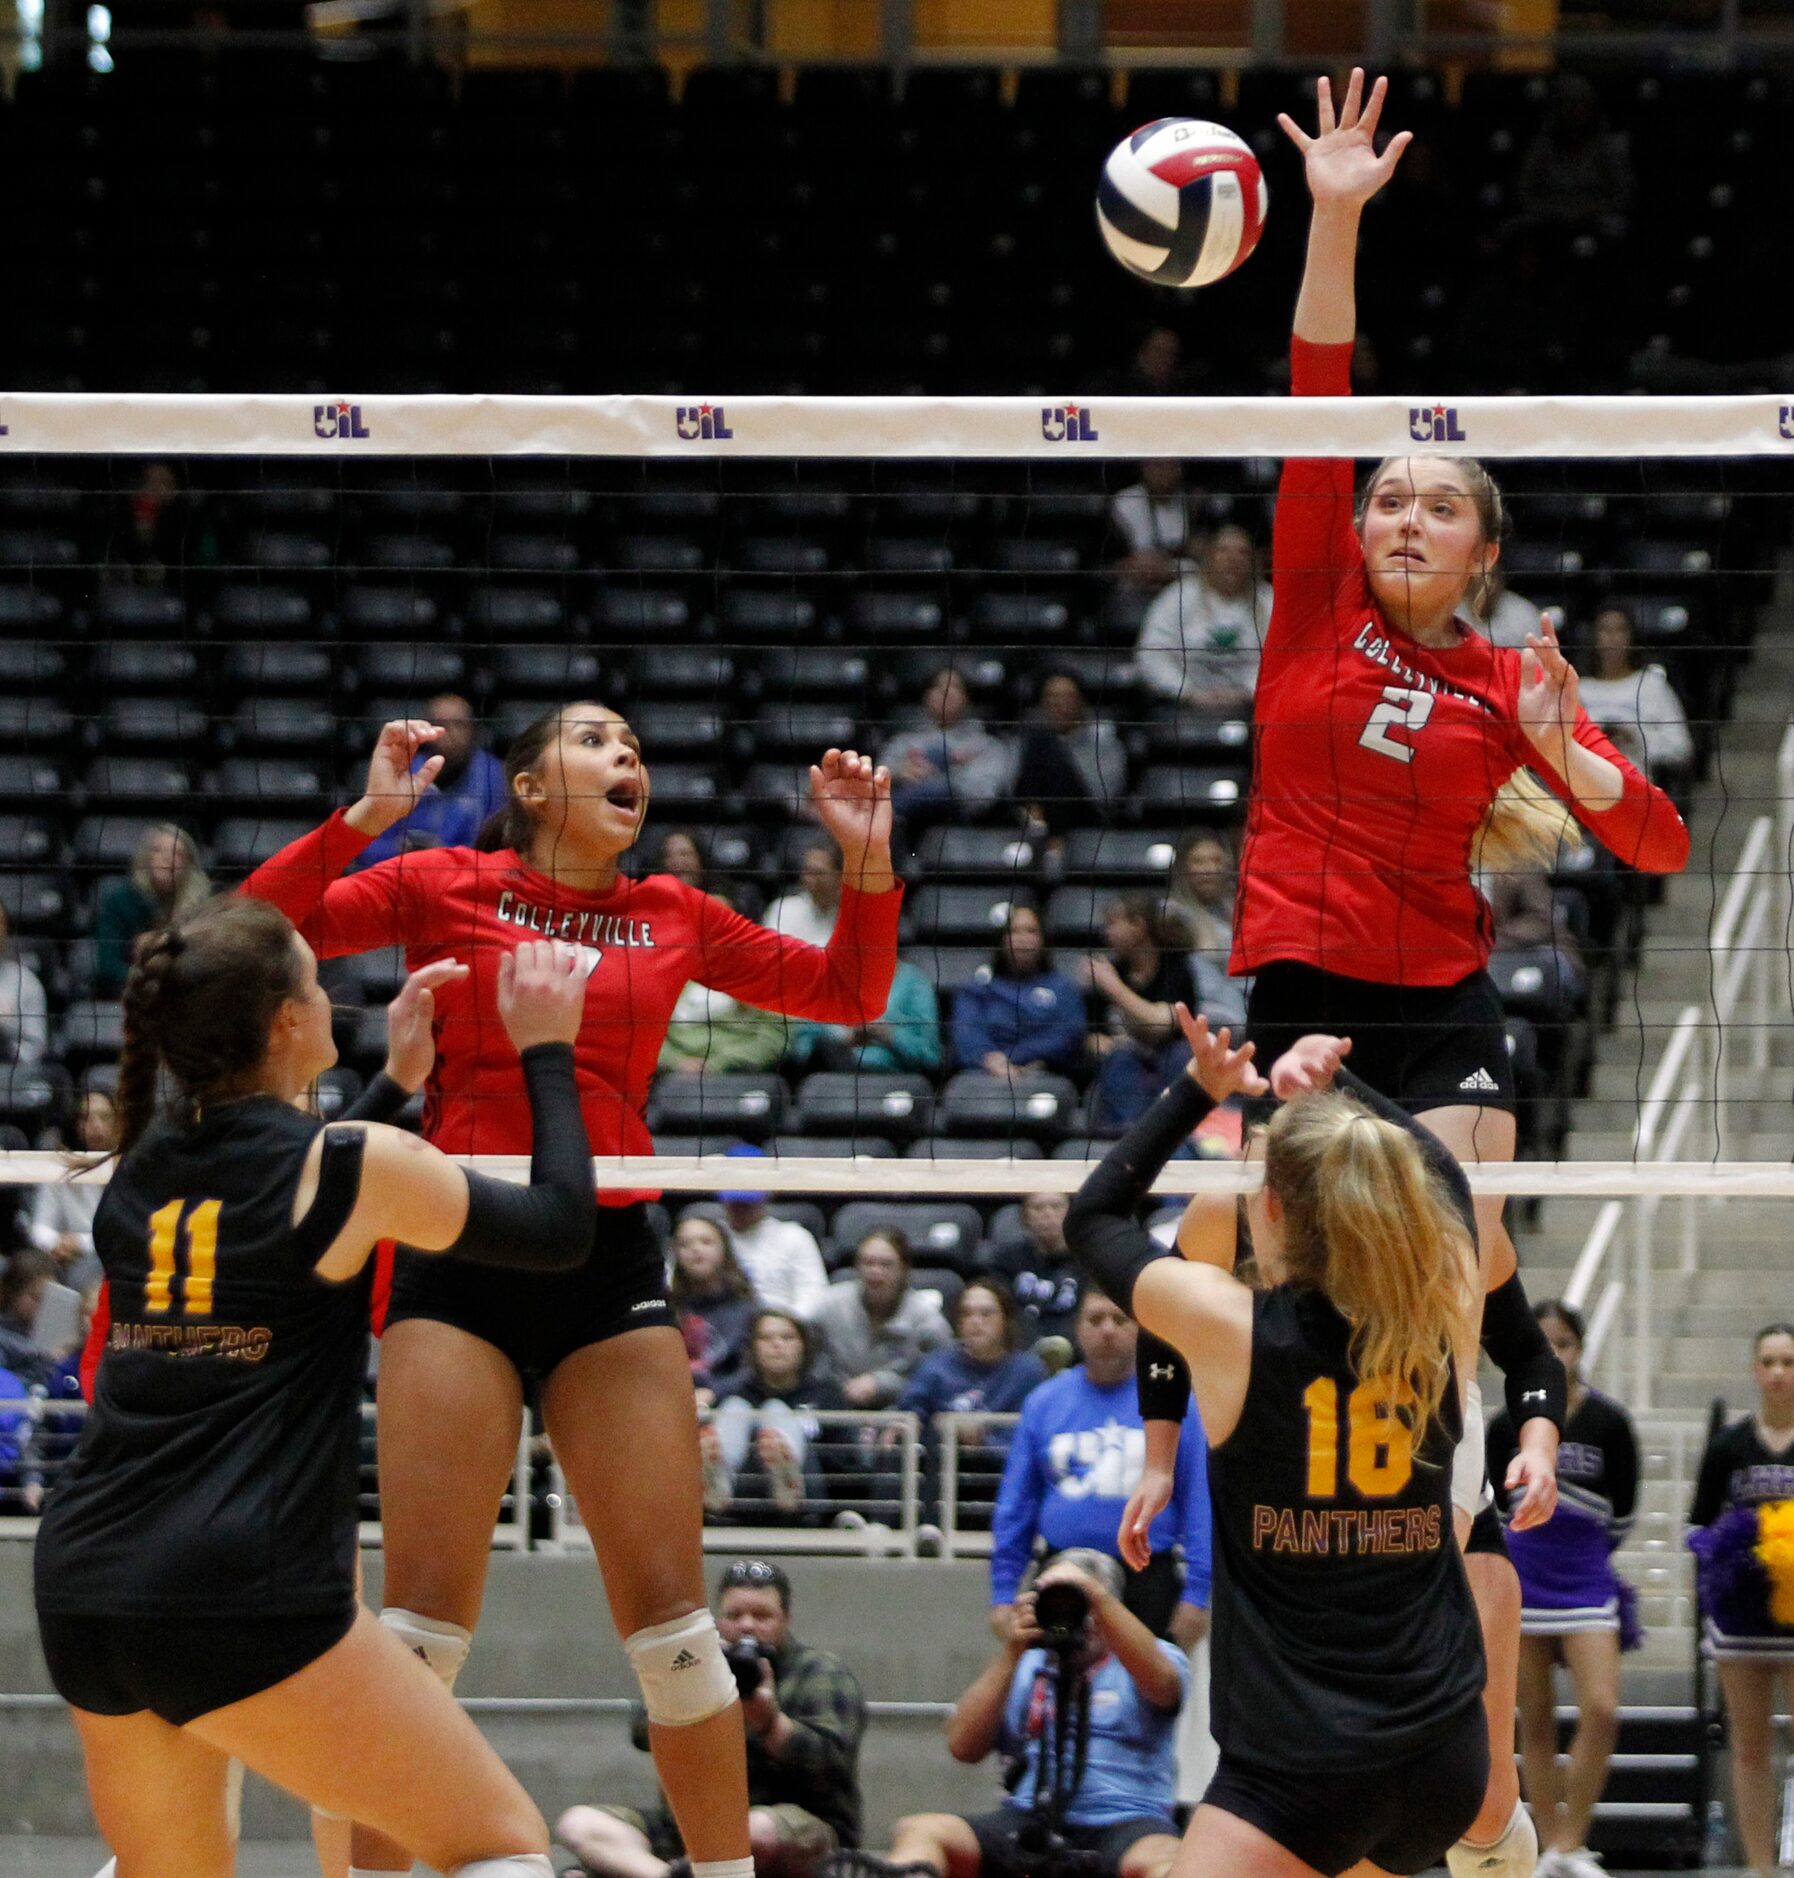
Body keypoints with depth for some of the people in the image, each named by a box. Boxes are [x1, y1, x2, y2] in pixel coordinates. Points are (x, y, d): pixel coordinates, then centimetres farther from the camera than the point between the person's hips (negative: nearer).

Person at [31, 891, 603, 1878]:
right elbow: (560, 1229, 7)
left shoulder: (144, 1164, 12)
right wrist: (546, 1051, 19)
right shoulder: (356, 1167, -6)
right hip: (243, 1605, -7)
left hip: (79, 1591, 7)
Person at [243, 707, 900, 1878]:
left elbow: (849, 995, 19)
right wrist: (360, 820, -17)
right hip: (460, 1257, -3)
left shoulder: (673, 916, 12)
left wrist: (868, 862, 5)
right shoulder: (446, 888, 3)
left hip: (612, 1265, 3)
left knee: (672, 1616, 0)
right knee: (425, 1617, -6)